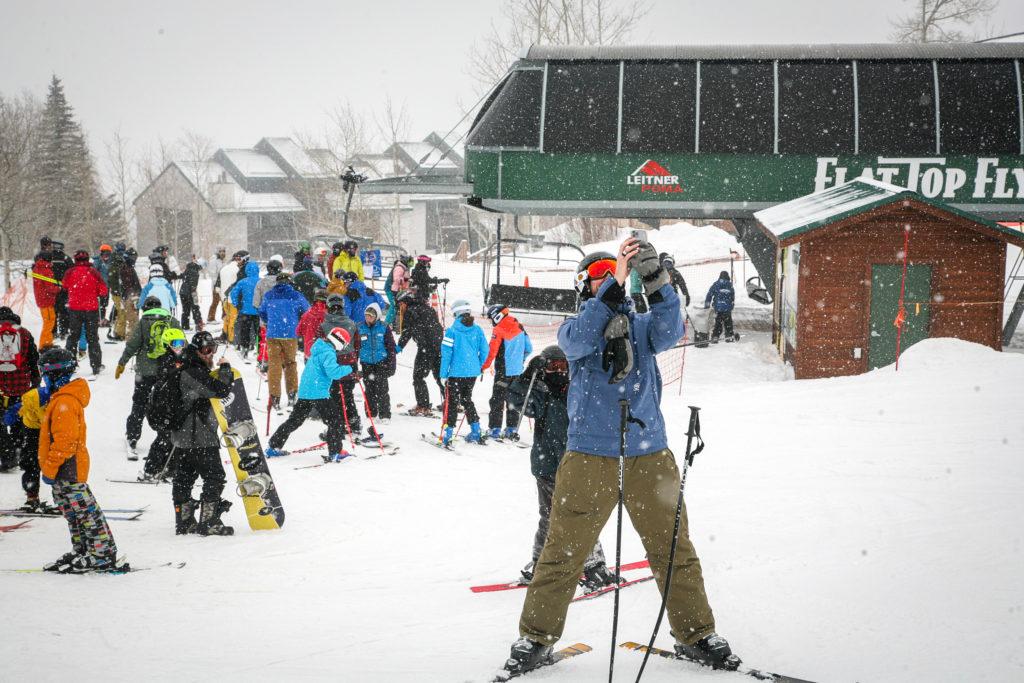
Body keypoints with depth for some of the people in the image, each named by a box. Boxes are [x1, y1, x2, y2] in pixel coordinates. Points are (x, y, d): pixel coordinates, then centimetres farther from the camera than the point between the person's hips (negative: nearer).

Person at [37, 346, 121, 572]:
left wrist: (49, 469, -20)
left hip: (68, 469, -11)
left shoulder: (64, 403, -20)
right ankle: (82, 552, 25)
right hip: (69, 468, 11)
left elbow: (65, 441, -24)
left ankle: (103, 554, -3)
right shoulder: (62, 398, 14)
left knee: (84, 510, -6)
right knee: (72, 511, 17)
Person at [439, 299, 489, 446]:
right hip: (472, 373, 5)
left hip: (456, 373, -5)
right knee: (467, 399, 21)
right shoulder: (477, 330, 0)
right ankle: (476, 431, 21)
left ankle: (447, 434, 1)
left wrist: (443, 374, -6)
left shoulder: (452, 331, -12)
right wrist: (479, 367, 16)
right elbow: (484, 350, 4)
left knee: (451, 402, 3)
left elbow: (446, 354, -11)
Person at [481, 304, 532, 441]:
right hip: (517, 371, 6)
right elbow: (529, 348, 11)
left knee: (497, 400, 0)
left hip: (503, 371, -6)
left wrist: (483, 367, -9)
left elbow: (492, 352, -17)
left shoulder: (498, 330, -13)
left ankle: (495, 429, -2)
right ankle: (512, 429, 13)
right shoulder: (519, 328, 6)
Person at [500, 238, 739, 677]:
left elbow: (668, 332, -11)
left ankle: (695, 635, 20)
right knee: (564, 549, 0)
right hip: (590, 455, -2)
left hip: (649, 454, 2)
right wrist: (615, 283, -27)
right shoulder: (576, 328, 6)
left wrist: (655, 281, -27)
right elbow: (577, 340, -18)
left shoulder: (641, 325, 11)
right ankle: (536, 637, 11)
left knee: (673, 548, 7)